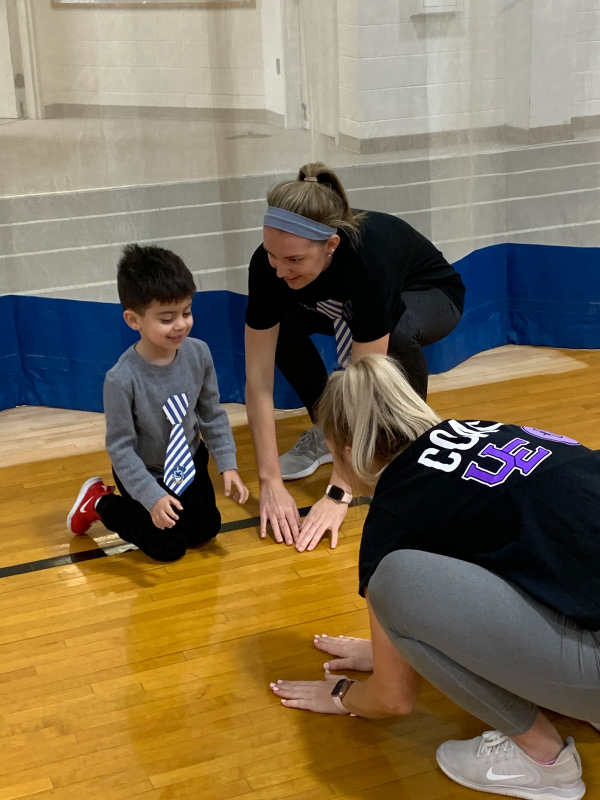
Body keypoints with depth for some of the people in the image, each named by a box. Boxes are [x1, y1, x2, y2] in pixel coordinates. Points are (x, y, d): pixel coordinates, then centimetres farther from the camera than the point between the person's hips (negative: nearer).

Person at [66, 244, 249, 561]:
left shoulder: (197, 353, -19)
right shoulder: (122, 379, -33)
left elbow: (212, 413, -5)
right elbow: (120, 446, -24)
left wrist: (228, 464, -9)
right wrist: (152, 497, -26)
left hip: (190, 463, 5)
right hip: (145, 472, -5)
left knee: (206, 530, 14)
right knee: (170, 547, 0)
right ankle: (101, 503, 20)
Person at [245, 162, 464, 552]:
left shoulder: (368, 257, -43)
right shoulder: (270, 262, -31)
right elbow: (259, 376, -29)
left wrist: (338, 494, -43)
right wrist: (271, 482, -34)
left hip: (431, 295, -4)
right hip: (348, 303, 4)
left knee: (396, 331, -38)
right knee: (280, 325, -24)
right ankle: (325, 431, 0)